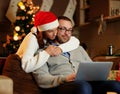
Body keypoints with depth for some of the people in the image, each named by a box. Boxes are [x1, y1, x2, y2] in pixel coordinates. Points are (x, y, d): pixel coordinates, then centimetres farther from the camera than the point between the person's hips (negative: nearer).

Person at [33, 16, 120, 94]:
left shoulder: (78, 48, 31)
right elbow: (41, 78, -2)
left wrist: (97, 73, 2)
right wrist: (65, 79, -18)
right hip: (61, 86, -5)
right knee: (84, 86, -41)